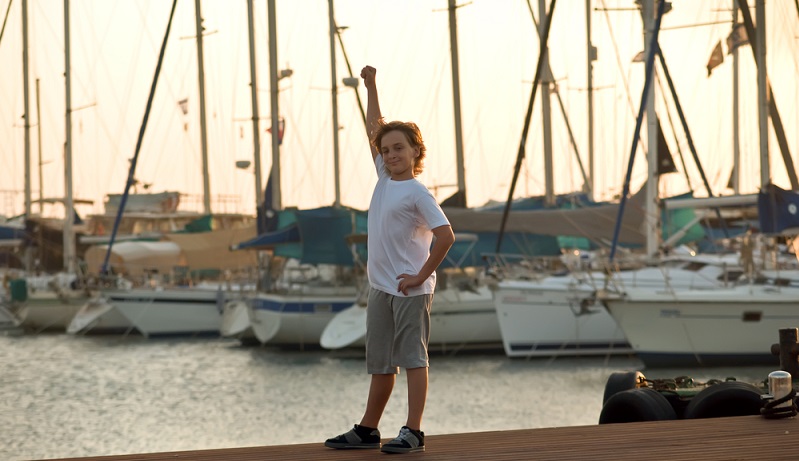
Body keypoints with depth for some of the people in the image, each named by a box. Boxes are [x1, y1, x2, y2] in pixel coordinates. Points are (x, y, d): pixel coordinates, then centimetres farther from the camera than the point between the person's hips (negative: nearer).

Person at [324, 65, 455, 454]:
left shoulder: (417, 193, -10)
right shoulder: (384, 178, 11)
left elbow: (446, 235, -18)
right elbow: (374, 129, 21)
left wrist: (421, 276, -15)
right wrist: (371, 87, 18)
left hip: (409, 291, -8)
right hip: (380, 288, 8)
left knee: (413, 359, -7)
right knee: (381, 363, 12)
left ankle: (412, 433, -8)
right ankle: (367, 431, 17)